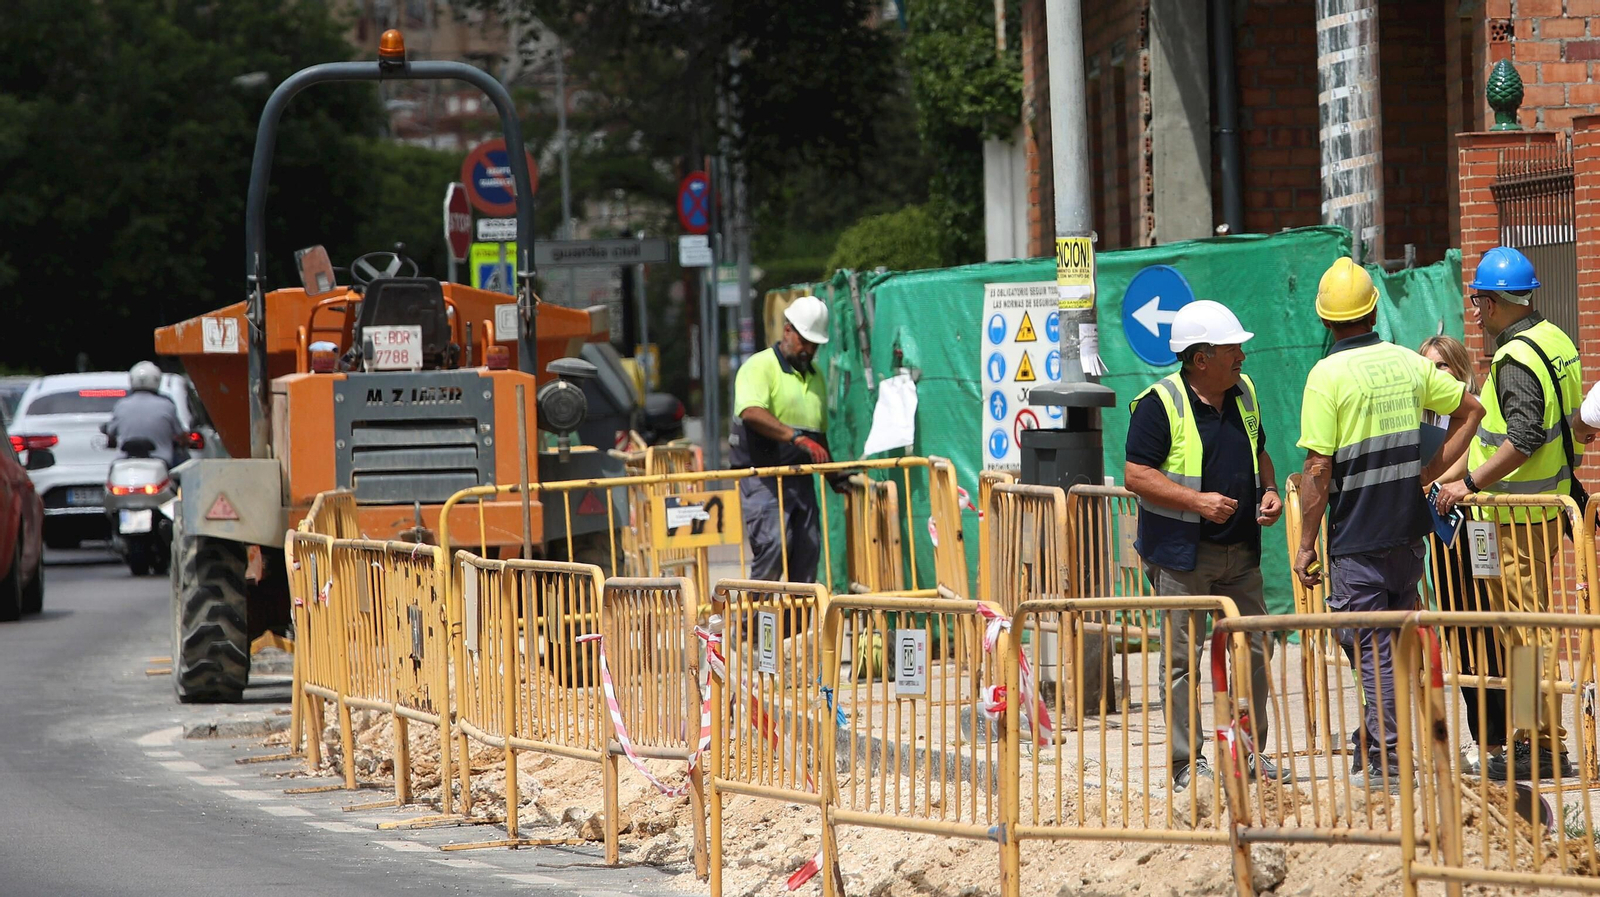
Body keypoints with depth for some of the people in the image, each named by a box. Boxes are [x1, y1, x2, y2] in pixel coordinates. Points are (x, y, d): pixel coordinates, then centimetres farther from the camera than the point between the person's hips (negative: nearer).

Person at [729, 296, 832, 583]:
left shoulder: (815, 376, 20)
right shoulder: (760, 366, -6)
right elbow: (752, 413, -25)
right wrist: (797, 437, -33)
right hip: (763, 478, -7)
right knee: (773, 543, -20)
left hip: (801, 479, 7)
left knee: (808, 548, 3)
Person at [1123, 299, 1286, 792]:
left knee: (1253, 649, 8)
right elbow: (1136, 475, -14)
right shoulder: (1160, 403, -12)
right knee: (1183, 657, -2)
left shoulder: (1243, 392, 9)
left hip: (1240, 551, 6)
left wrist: (1269, 491, 4)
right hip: (1181, 553, -6)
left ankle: (1249, 751, 19)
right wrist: (1197, 501, -21)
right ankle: (1186, 761, 4)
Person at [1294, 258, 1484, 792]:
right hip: (1408, 527, 6)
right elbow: (1470, 409, 18)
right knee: (1394, 638, 18)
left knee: (1372, 649, -2)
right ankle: (1374, 745, 25)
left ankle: (1387, 766, -2)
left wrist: (1306, 544, -8)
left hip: (1358, 536, -6)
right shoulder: (1408, 363, 5)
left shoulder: (1328, 376, -13)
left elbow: (1318, 469, -15)